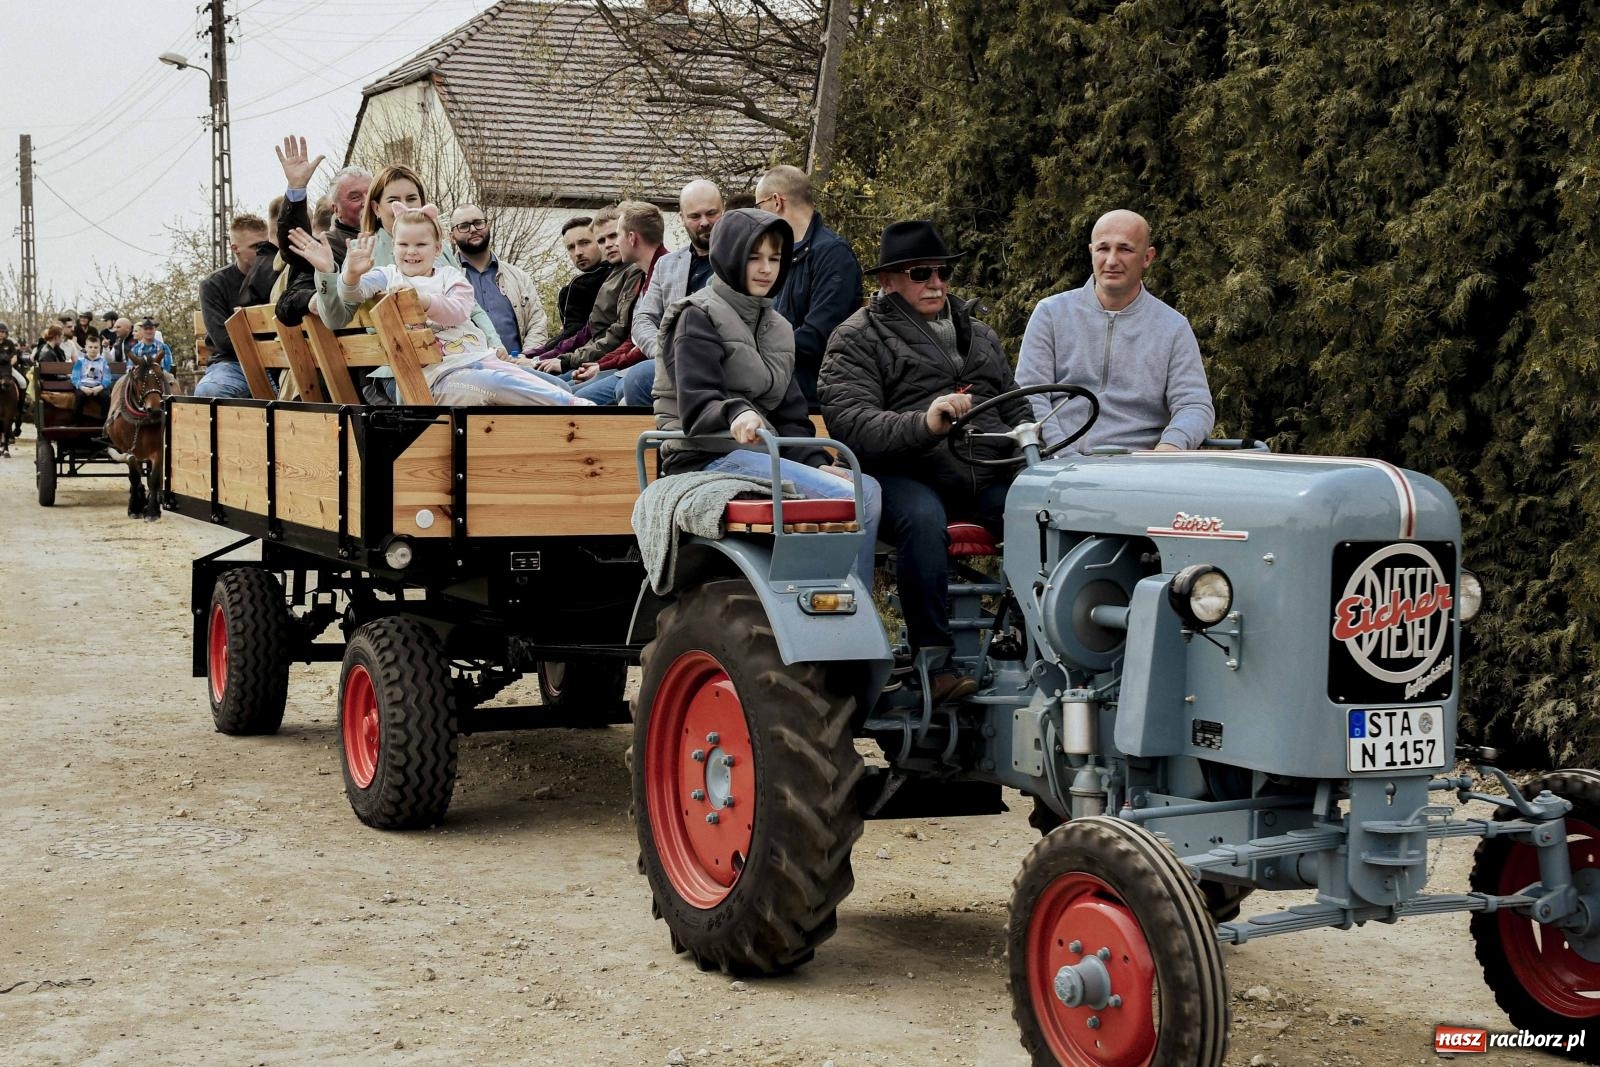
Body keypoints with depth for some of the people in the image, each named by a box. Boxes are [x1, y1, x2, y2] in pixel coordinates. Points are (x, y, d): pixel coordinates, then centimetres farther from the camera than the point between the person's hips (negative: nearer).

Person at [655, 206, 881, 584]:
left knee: (867, 488, -16)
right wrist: (735, 413, -35)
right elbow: (696, 405, -13)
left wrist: (816, 462, -1)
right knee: (844, 498, -25)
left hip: (763, 455, 7)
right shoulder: (698, 317, 0)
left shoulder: (777, 328, 23)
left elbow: (790, 411, 18)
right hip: (709, 458, -7)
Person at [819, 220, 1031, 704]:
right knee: (923, 518, -39)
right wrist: (924, 424, -28)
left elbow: (1016, 408, 33)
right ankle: (935, 661, -30)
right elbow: (851, 423, -11)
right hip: (907, 475, -4)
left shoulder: (978, 334, 28)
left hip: (986, 477, 5)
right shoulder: (857, 339, 6)